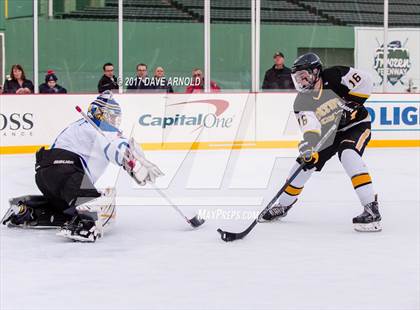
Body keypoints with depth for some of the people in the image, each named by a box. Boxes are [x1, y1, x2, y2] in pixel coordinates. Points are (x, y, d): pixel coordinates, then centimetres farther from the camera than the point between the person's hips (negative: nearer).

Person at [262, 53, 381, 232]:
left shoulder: (334, 77, -21)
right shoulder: (302, 103, -11)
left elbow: (364, 81, -23)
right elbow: (310, 126, -26)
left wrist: (351, 104, -27)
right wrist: (308, 143, -46)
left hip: (356, 125, -5)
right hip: (329, 133, 5)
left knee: (348, 155, -32)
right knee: (306, 162, 2)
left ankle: (371, 209, -36)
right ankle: (283, 205, 24)